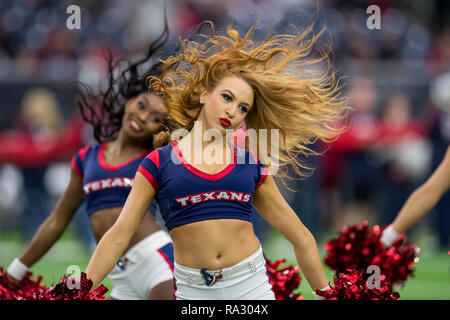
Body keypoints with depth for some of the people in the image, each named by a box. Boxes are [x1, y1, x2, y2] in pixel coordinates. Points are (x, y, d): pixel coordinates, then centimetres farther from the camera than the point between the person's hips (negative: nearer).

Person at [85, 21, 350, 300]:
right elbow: (118, 236, 1)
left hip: (251, 285, 2)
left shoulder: (252, 165, 10)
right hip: (193, 289, -2)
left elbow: (300, 237, 15)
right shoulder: (159, 163, 3)